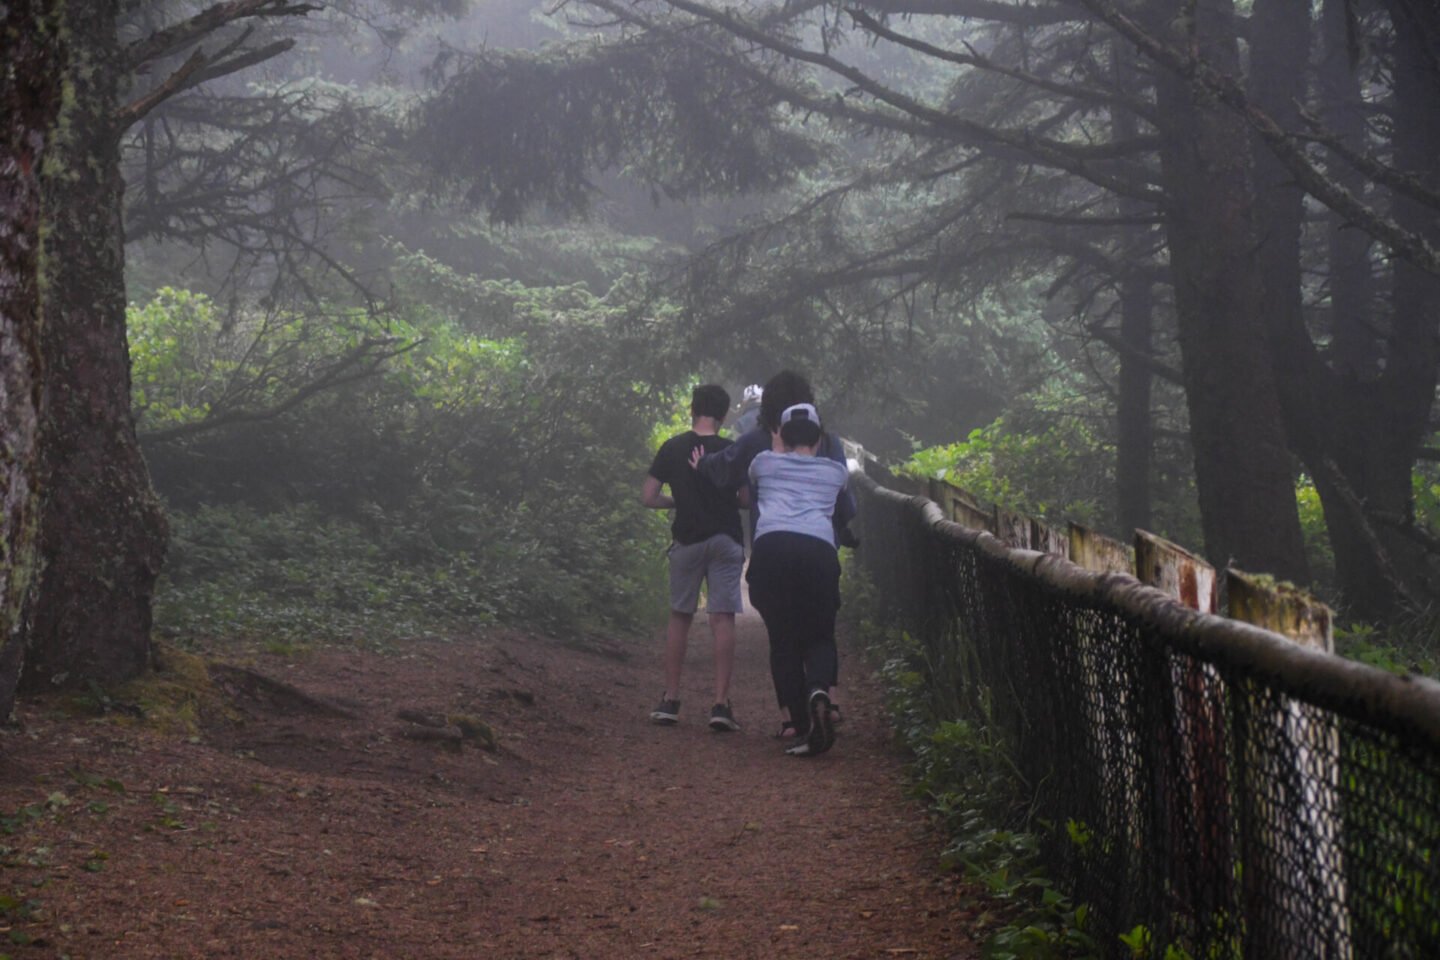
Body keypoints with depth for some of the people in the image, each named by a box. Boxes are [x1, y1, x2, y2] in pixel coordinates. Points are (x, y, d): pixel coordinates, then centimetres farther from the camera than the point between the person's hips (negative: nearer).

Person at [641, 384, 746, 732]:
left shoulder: (672, 448, 1)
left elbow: (648, 497, -1)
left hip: (687, 540, 1)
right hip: (725, 540, -1)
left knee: (679, 617, 13)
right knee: (723, 619, -2)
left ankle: (670, 700, 15)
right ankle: (721, 704, -8)